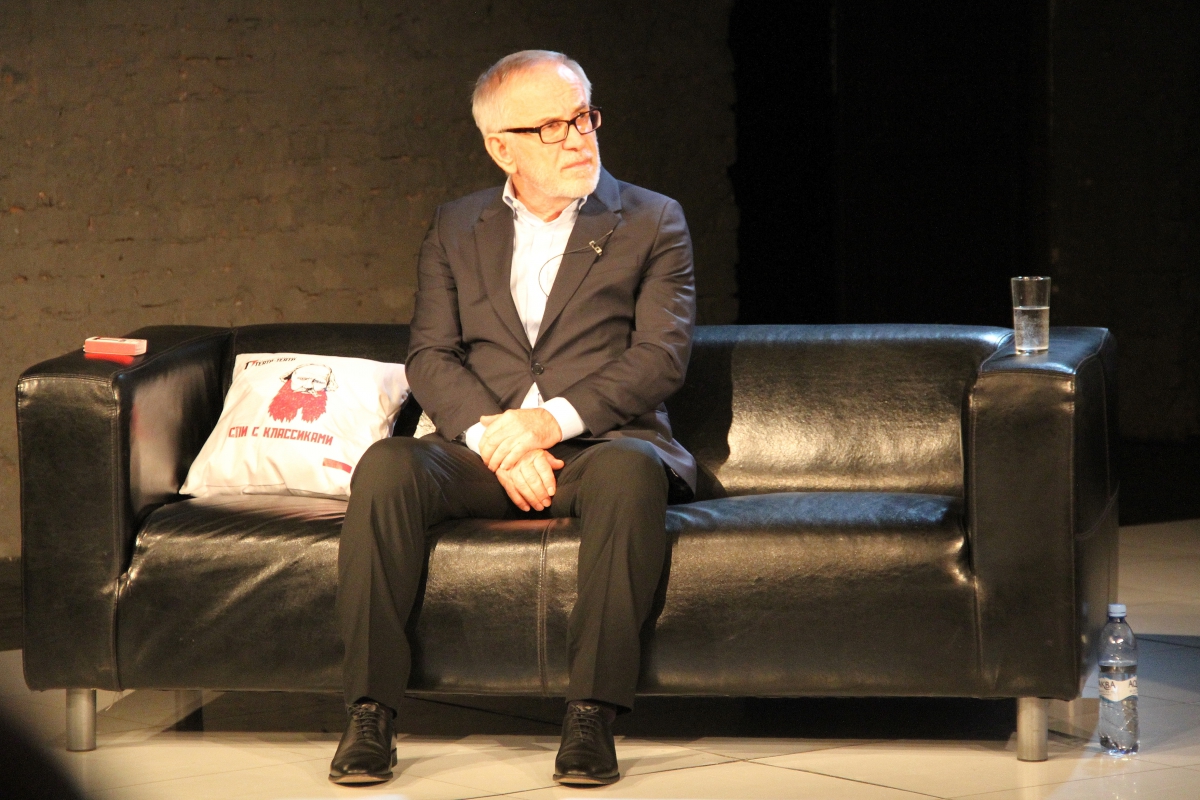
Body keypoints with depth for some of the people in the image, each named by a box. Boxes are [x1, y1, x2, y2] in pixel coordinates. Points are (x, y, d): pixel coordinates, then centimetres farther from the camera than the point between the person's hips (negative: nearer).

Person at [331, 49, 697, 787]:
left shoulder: (653, 222, 9)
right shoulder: (456, 230, 16)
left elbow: (662, 358, -3)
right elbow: (430, 357, 6)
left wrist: (554, 420, -17)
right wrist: (493, 437, -14)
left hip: (599, 442, -2)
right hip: (484, 449, 2)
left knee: (630, 471, -38)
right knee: (386, 467, -29)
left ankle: (593, 715, -36)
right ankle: (371, 712, -28)